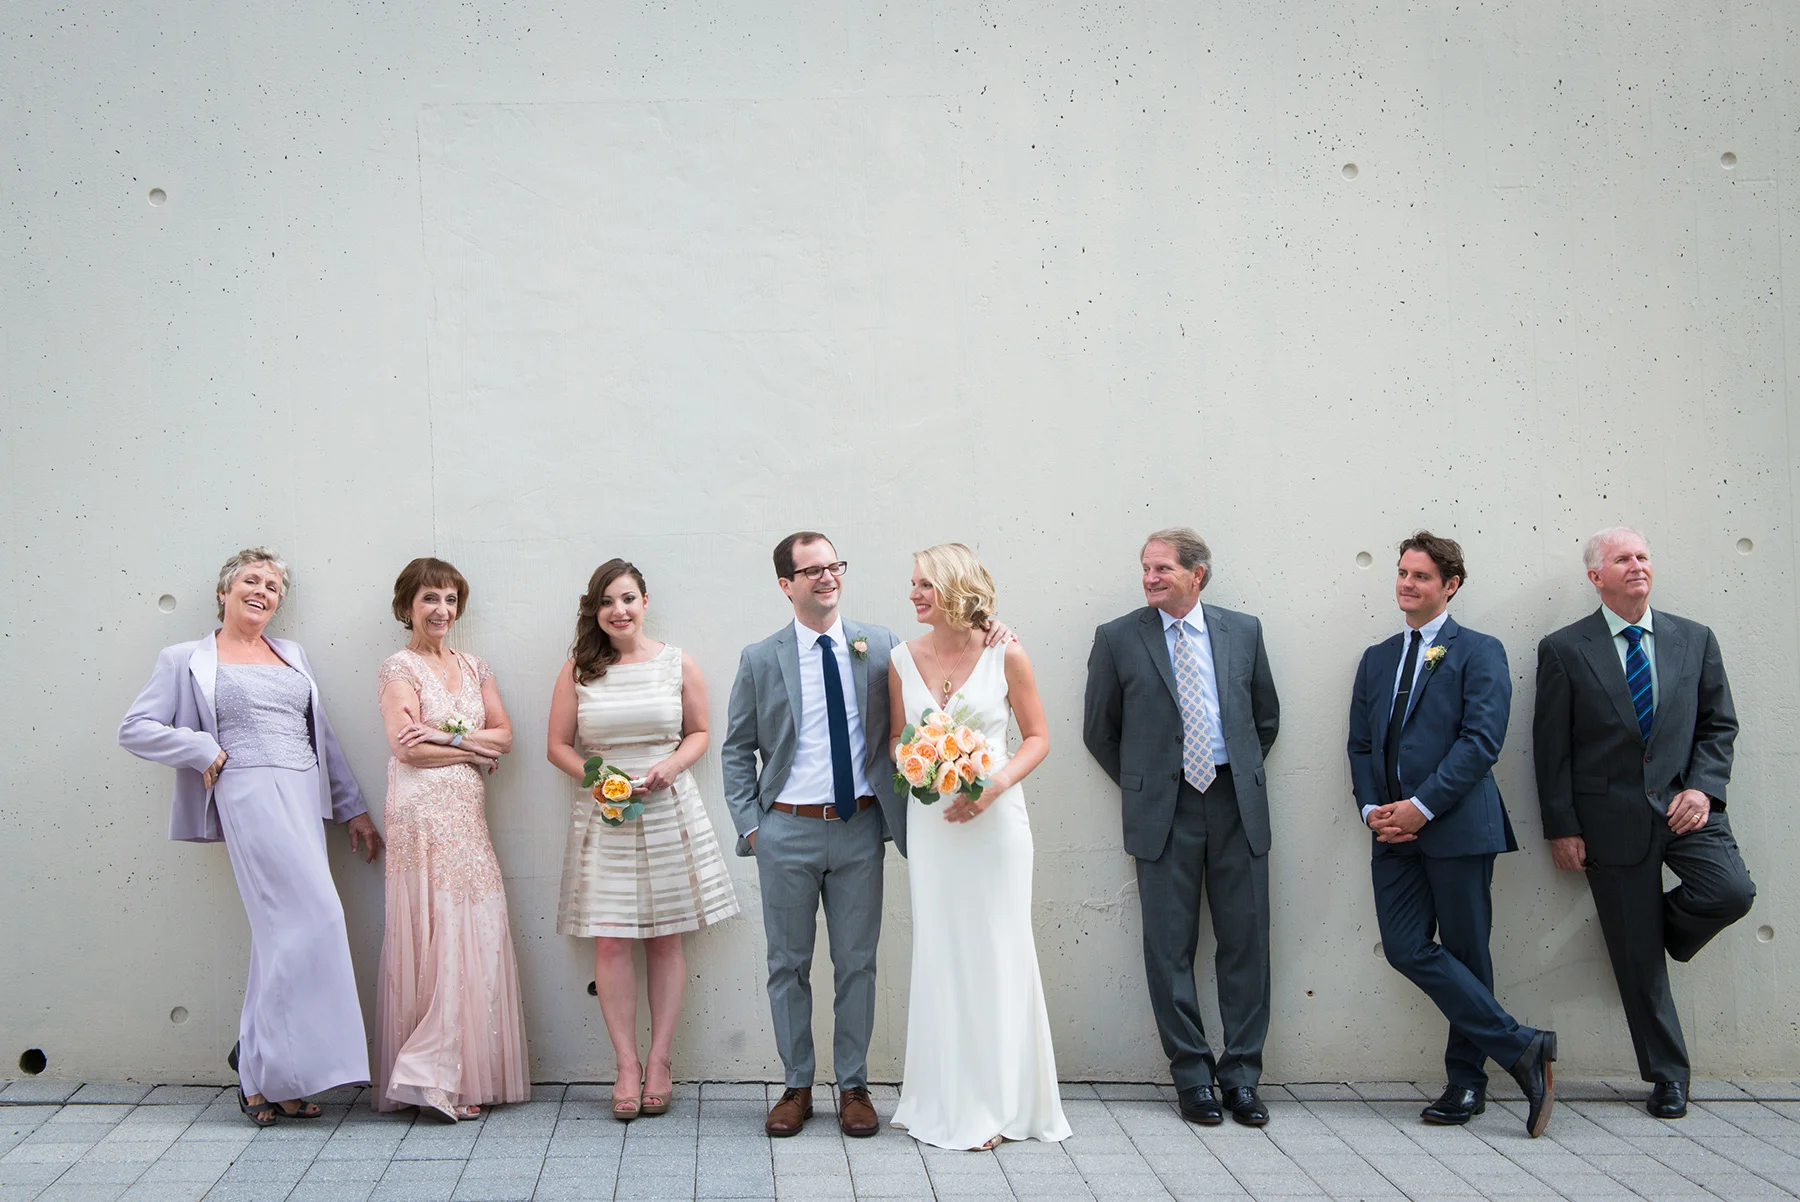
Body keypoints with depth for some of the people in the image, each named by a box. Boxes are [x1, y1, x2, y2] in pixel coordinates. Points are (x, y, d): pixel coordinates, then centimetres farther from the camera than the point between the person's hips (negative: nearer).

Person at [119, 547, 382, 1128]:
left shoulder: (292, 656, 22)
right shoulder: (188, 660, 10)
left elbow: (323, 737, 21)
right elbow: (135, 729, 5)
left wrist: (354, 809, 18)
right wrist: (207, 752, -6)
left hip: (305, 797, 6)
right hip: (250, 793, -5)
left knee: (285, 931, 0)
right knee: (314, 917, -16)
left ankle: (261, 1074, 9)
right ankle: (269, 1071, -7)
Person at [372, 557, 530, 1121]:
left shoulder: (475, 667, 17)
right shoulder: (399, 668, -1)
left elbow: (504, 735, 8)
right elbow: (409, 748, -12)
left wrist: (448, 736, -8)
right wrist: (475, 750, -3)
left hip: (468, 815, 6)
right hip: (423, 815, -6)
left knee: (474, 936, 3)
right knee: (432, 935, -8)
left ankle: (468, 1072, 10)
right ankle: (431, 1078, -2)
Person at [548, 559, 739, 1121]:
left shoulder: (677, 664, 3)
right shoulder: (577, 671, 3)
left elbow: (699, 733, 10)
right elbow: (559, 745, 7)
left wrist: (670, 765, -9)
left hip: (669, 812, 0)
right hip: (602, 818, 0)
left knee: (665, 941, 4)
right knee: (609, 943, -4)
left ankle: (660, 1060, 15)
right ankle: (626, 1064, 7)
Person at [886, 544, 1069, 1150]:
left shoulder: (1005, 655, -5)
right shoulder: (903, 659, 4)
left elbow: (1037, 737, 0)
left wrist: (995, 785, -15)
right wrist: (920, 772, -8)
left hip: (994, 819, -3)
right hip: (930, 821, 3)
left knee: (997, 952, 2)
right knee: (940, 954, 6)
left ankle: (998, 1101, 15)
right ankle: (947, 1103, 18)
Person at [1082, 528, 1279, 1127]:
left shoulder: (1243, 631, 7)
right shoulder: (1117, 639, 1)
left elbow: (1266, 716, 17)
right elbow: (1099, 730, 8)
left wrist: (1241, 775, 10)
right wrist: (1141, 786, 6)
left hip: (1236, 806, 2)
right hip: (1164, 811, -1)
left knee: (1246, 942, 4)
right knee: (1170, 947, 2)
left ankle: (1242, 1075, 15)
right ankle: (1192, 1074, 13)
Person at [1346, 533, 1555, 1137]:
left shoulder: (1479, 652, 0)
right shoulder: (1377, 659, 19)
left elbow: (1482, 739, -11)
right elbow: (1361, 744, 16)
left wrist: (1422, 806, -16)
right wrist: (1372, 808, -1)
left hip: (1457, 825, -5)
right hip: (1394, 831, 5)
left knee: (1465, 954, 2)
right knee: (1406, 948, -4)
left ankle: (1465, 1080, 14)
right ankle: (1521, 1047, 4)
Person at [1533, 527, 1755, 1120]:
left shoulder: (1695, 639, 8)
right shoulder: (1564, 649, 0)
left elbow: (1719, 724, 10)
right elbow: (1551, 748, 0)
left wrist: (1704, 787, -6)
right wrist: (1561, 827, -5)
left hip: (1683, 803, 2)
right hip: (1612, 817, -2)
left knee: (1732, 892, -24)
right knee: (1636, 957, 2)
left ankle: (1662, 928, 11)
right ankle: (1667, 1075, 18)